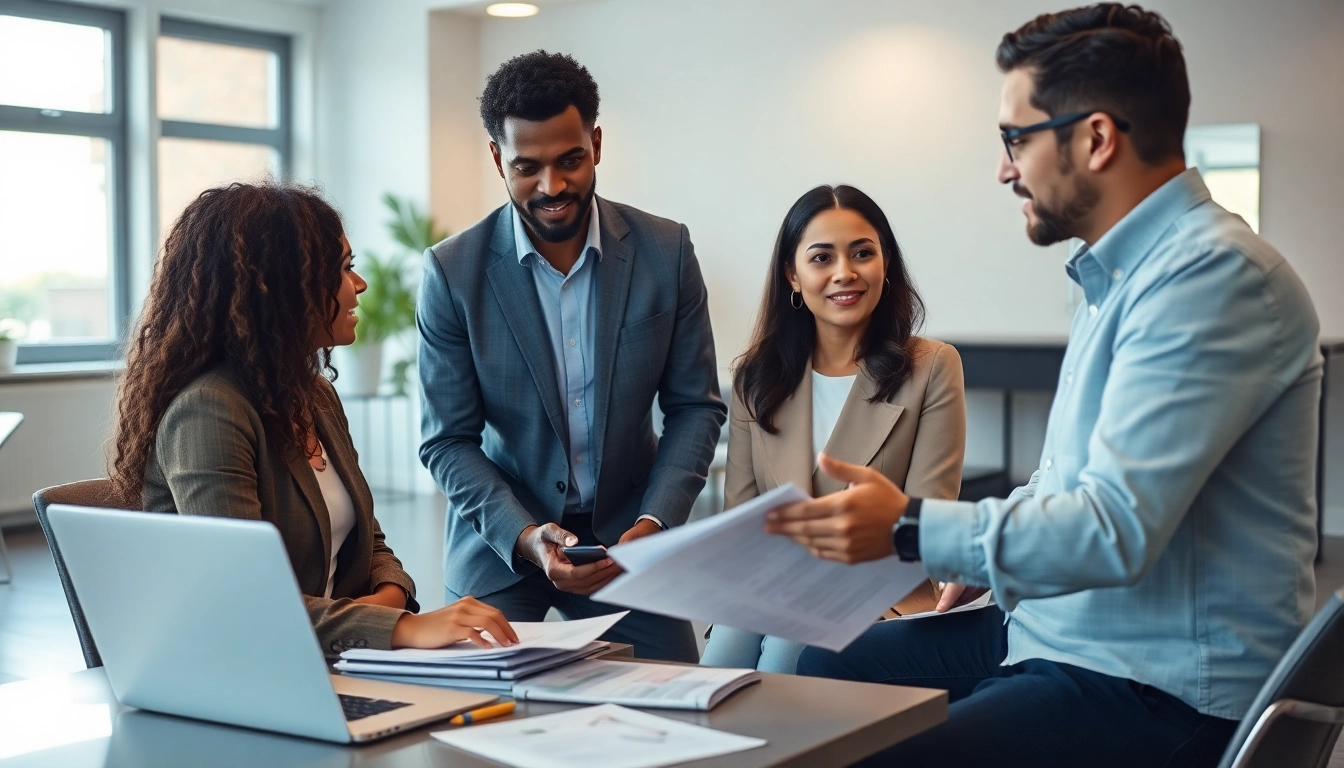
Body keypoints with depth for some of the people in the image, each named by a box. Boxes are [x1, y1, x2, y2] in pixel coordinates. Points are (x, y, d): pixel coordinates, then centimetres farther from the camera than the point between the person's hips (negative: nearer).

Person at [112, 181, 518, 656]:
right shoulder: (208, 411, -17)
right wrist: (402, 627, -32)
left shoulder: (315, 396, 13)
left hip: (327, 667, 8)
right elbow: (240, 605, -26)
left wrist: (391, 594, -5)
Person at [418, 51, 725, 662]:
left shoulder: (665, 251, -8)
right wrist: (524, 537, -23)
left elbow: (695, 405, -1)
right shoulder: (452, 272, -11)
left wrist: (655, 522, -16)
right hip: (499, 541, -1)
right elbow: (448, 441, -8)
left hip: (626, 539, 1)